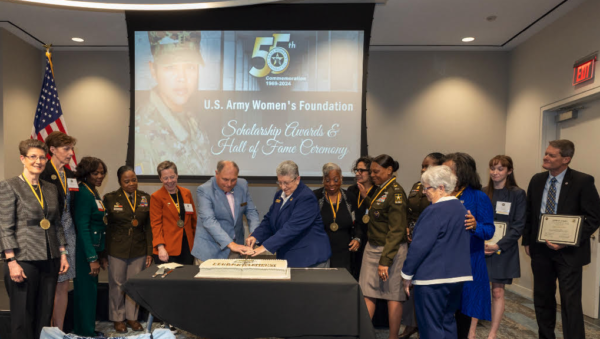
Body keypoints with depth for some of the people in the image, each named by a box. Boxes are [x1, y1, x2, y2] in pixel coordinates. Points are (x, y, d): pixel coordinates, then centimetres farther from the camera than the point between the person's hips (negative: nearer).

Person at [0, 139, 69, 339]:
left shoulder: (51, 188, 11)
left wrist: (63, 254, 10)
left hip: (50, 260, 5)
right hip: (24, 259, -5)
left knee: (45, 315, 11)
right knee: (23, 318, 5)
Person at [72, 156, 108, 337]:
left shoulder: (94, 193, 12)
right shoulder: (83, 193, -16)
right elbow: (82, 227, -20)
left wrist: (101, 255, 17)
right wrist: (92, 258, -21)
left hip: (94, 248, 9)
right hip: (85, 251, -9)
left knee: (90, 290, 17)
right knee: (86, 291, 0)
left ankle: (87, 329, 30)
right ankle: (85, 333, 13)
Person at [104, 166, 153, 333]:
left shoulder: (145, 198, 4)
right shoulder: (110, 198, -3)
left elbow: (148, 227, 5)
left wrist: (149, 252, 3)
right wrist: (102, 252, -5)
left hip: (139, 250, 2)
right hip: (117, 249, -2)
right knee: (117, 285, 9)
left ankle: (132, 317, 28)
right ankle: (118, 318, 28)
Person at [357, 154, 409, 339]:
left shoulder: (396, 192, -15)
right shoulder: (381, 189, 11)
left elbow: (397, 231, -19)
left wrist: (385, 261, -22)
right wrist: (366, 197, 13)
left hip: (391, 250, -8)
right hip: (372, 248, 8)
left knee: (393, 295, 4)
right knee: (366, 293, 6)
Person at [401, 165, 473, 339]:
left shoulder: (434, 211, -18)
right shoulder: (462, 209, 9)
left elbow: (419, 246, -18)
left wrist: (407, 274, -9)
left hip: (433, 277, -9)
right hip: (457, 274, 9)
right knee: (447, 322, 19)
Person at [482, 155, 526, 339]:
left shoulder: (517, 194, -3)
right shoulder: (482, 192, 6)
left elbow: (518, 226, -7)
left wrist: (499, 245, -16)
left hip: (503, 250, -2)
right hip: (480, 248, 2)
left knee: (497, 292, 6)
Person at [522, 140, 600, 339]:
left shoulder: (583, 181, -10)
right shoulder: (537, 180, 5)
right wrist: (527, 241, 10)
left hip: (568, 252, -5)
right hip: (540, 249, 5)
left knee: (571, 302, 0)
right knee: (542, 299, 15)